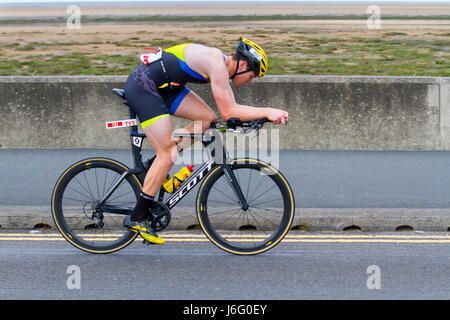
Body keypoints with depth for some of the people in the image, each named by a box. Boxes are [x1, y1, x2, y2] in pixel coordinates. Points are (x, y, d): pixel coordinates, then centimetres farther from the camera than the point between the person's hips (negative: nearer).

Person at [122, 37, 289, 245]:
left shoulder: (222, 64, 11)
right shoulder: (217, 65, -19)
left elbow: (231, 108, 14)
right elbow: (227, 113, -19)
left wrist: (268, 114, 3)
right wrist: (267, 112, -16)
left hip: (161, 86, 10)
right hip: (142, 86, -10)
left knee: (208, 119, 4)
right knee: (168, 155, -9)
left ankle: (158, 166, 8)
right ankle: (137, 218, -2)